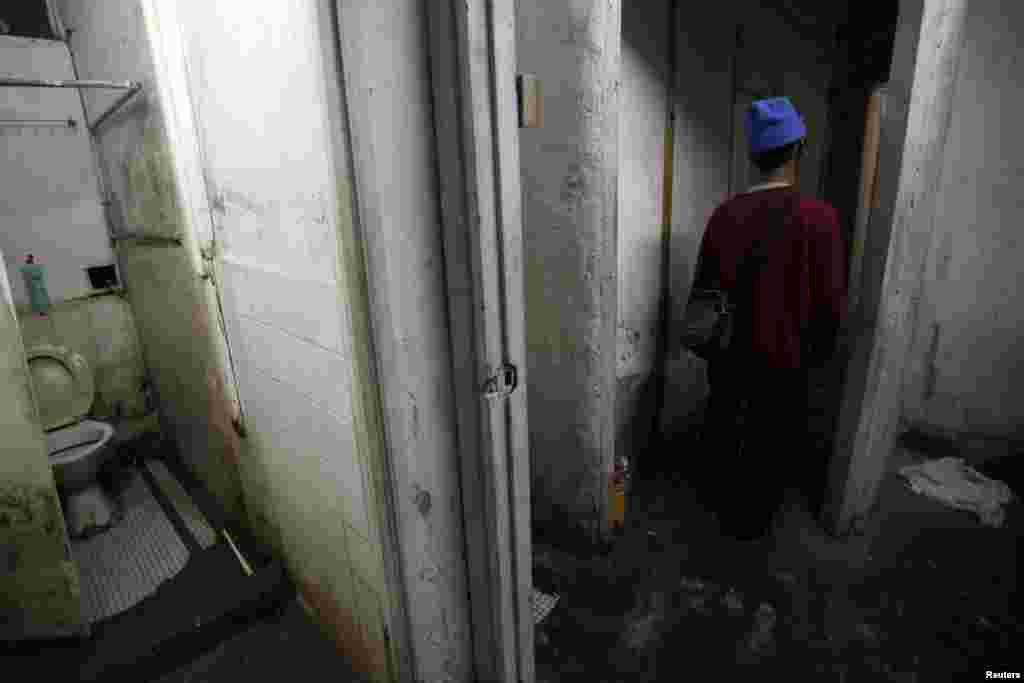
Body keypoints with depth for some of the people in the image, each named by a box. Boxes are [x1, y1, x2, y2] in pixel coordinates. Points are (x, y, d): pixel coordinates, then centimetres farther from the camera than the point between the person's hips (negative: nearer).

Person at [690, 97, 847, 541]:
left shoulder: (725, 213, -6)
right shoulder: (817, 217, -17)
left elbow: (702, 286, 1)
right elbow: (830, 302, -13)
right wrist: (817, 352, 4)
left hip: (726, 352, 4)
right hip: (781, 358, -3)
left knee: (724, 429, 22)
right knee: (772, 445, 16)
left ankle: (727, 507, 43)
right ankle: (749, 523, 33)